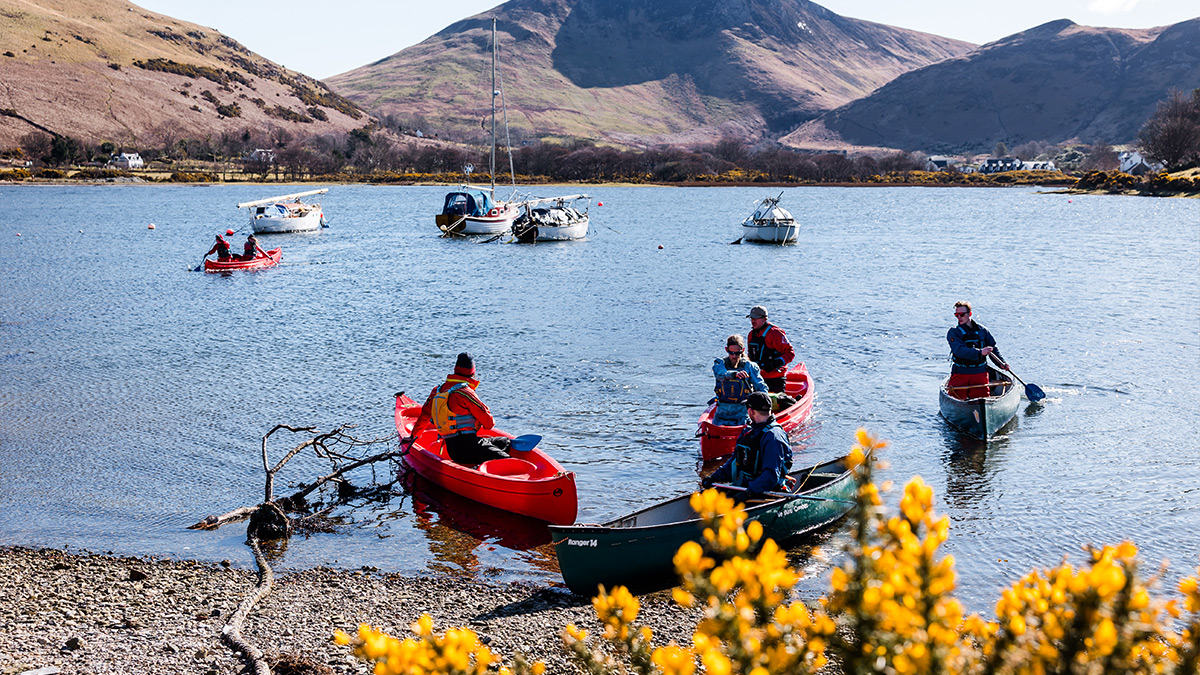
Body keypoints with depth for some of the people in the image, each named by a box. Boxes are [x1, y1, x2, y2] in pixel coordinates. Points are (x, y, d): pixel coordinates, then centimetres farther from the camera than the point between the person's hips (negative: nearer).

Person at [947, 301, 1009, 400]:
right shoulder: (953, 332, -4)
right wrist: (980, 352, -32)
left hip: (980, 374, 2)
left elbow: (993, 349, 18)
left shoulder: (982, 331, 8)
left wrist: (1002, 363, 3)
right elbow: (959, 351, -21)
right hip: (960, 374, -2)